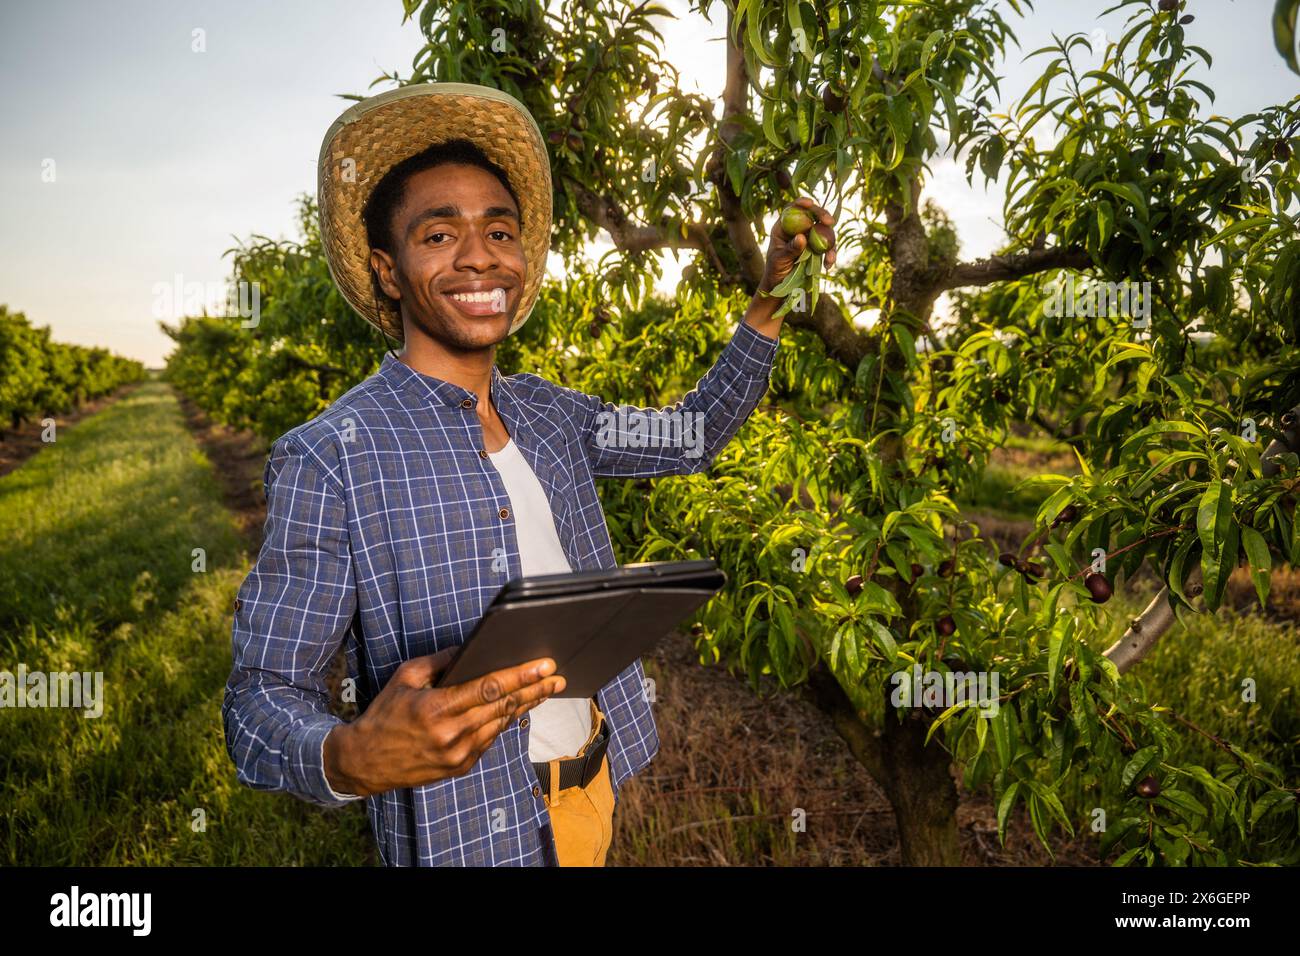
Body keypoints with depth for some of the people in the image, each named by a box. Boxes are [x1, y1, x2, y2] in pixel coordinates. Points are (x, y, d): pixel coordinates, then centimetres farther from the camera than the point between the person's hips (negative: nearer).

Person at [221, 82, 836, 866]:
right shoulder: (329, 459, -19)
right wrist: (352, 758, -39)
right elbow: (263, 696, -18)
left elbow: (690, 438, 13)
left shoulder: (546, 412, 1)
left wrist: (772, 295, 5)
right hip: (467, 830, -6)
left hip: (596, 785, 7)